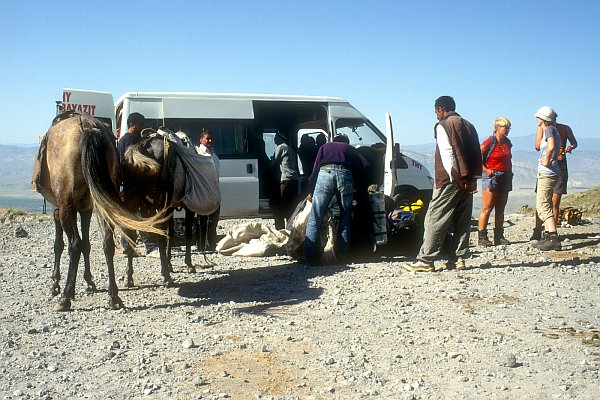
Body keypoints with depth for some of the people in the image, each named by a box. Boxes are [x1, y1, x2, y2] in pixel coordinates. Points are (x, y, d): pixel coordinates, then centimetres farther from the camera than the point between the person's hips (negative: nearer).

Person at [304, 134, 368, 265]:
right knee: (345, 217, 12)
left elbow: (315, 168, 21)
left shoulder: (325, 146, 33)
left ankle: (310, 257, -6)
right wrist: (355, 185, 25)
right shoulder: (351, 149, 33)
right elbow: (364, 166, 16)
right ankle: (343, 255, 10)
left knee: (315, 218, 0)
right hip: (345, 174, 1)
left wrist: (311, 191, 23)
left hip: (325, 172, 0)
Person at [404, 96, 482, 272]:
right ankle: (457, 259, 12)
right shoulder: (468, 125, 19)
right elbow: (477, 154, 14)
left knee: (435, 220, -5)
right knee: (462, 221, 10)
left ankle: (425, 260, -5)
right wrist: (472, 179, 8)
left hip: (451, 180, -7)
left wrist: (456, 178, -15)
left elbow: (447, 154, -15)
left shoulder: (443, 126, -4)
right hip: (468, 182, 7)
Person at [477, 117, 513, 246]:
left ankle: (499, 236, 16)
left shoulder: (507, 142, 13)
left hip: (505, 177, 8)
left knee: (500, 209, 10)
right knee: (487, 208, -8)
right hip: (491, 176, -7)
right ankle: (482, 237, -6)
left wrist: (510, 172, 13)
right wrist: (485, 170, -15)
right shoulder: (490, 142, -9)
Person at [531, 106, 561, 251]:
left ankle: (553, 239, -20)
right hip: (545, 173, 10)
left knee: (543, 206, -14)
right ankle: (548, 236, 21)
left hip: (547, 173, -10)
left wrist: (546, 161, -19)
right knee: (542, 205, 16)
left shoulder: (550, 129, -11)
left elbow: (551, 146, -30)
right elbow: (539, 146, 31)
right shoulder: (552, 130, 18)